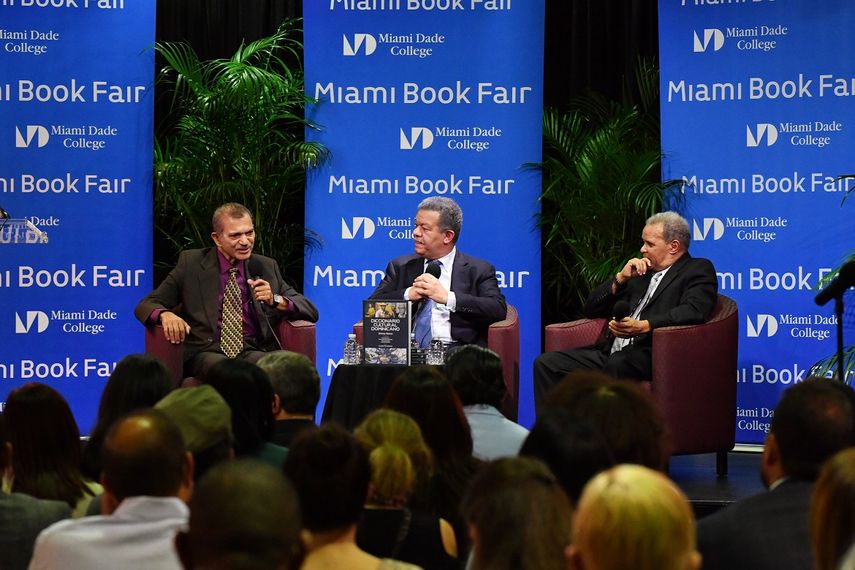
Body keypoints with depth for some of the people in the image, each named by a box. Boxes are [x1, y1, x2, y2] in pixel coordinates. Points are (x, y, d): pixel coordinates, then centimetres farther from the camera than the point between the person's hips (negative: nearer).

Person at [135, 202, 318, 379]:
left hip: (252, 352, 2)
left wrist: (275, 300, -9)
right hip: (206, 352, -2)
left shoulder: (266, 267, 15)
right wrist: (166, 315, -19)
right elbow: (146, 305, 7)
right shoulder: (191, 263, 9)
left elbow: (311, 312, 12)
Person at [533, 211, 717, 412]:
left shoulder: (699, 269, 8)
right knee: (546, 364, -11)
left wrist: (644, 326, -27)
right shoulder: (641, 273, 28)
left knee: (618, 362, -40)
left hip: (653, 356, -7)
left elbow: (694, 311, -14)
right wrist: (620, 278, 10)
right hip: (610, 353, 7)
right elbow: (591, 310, 26)